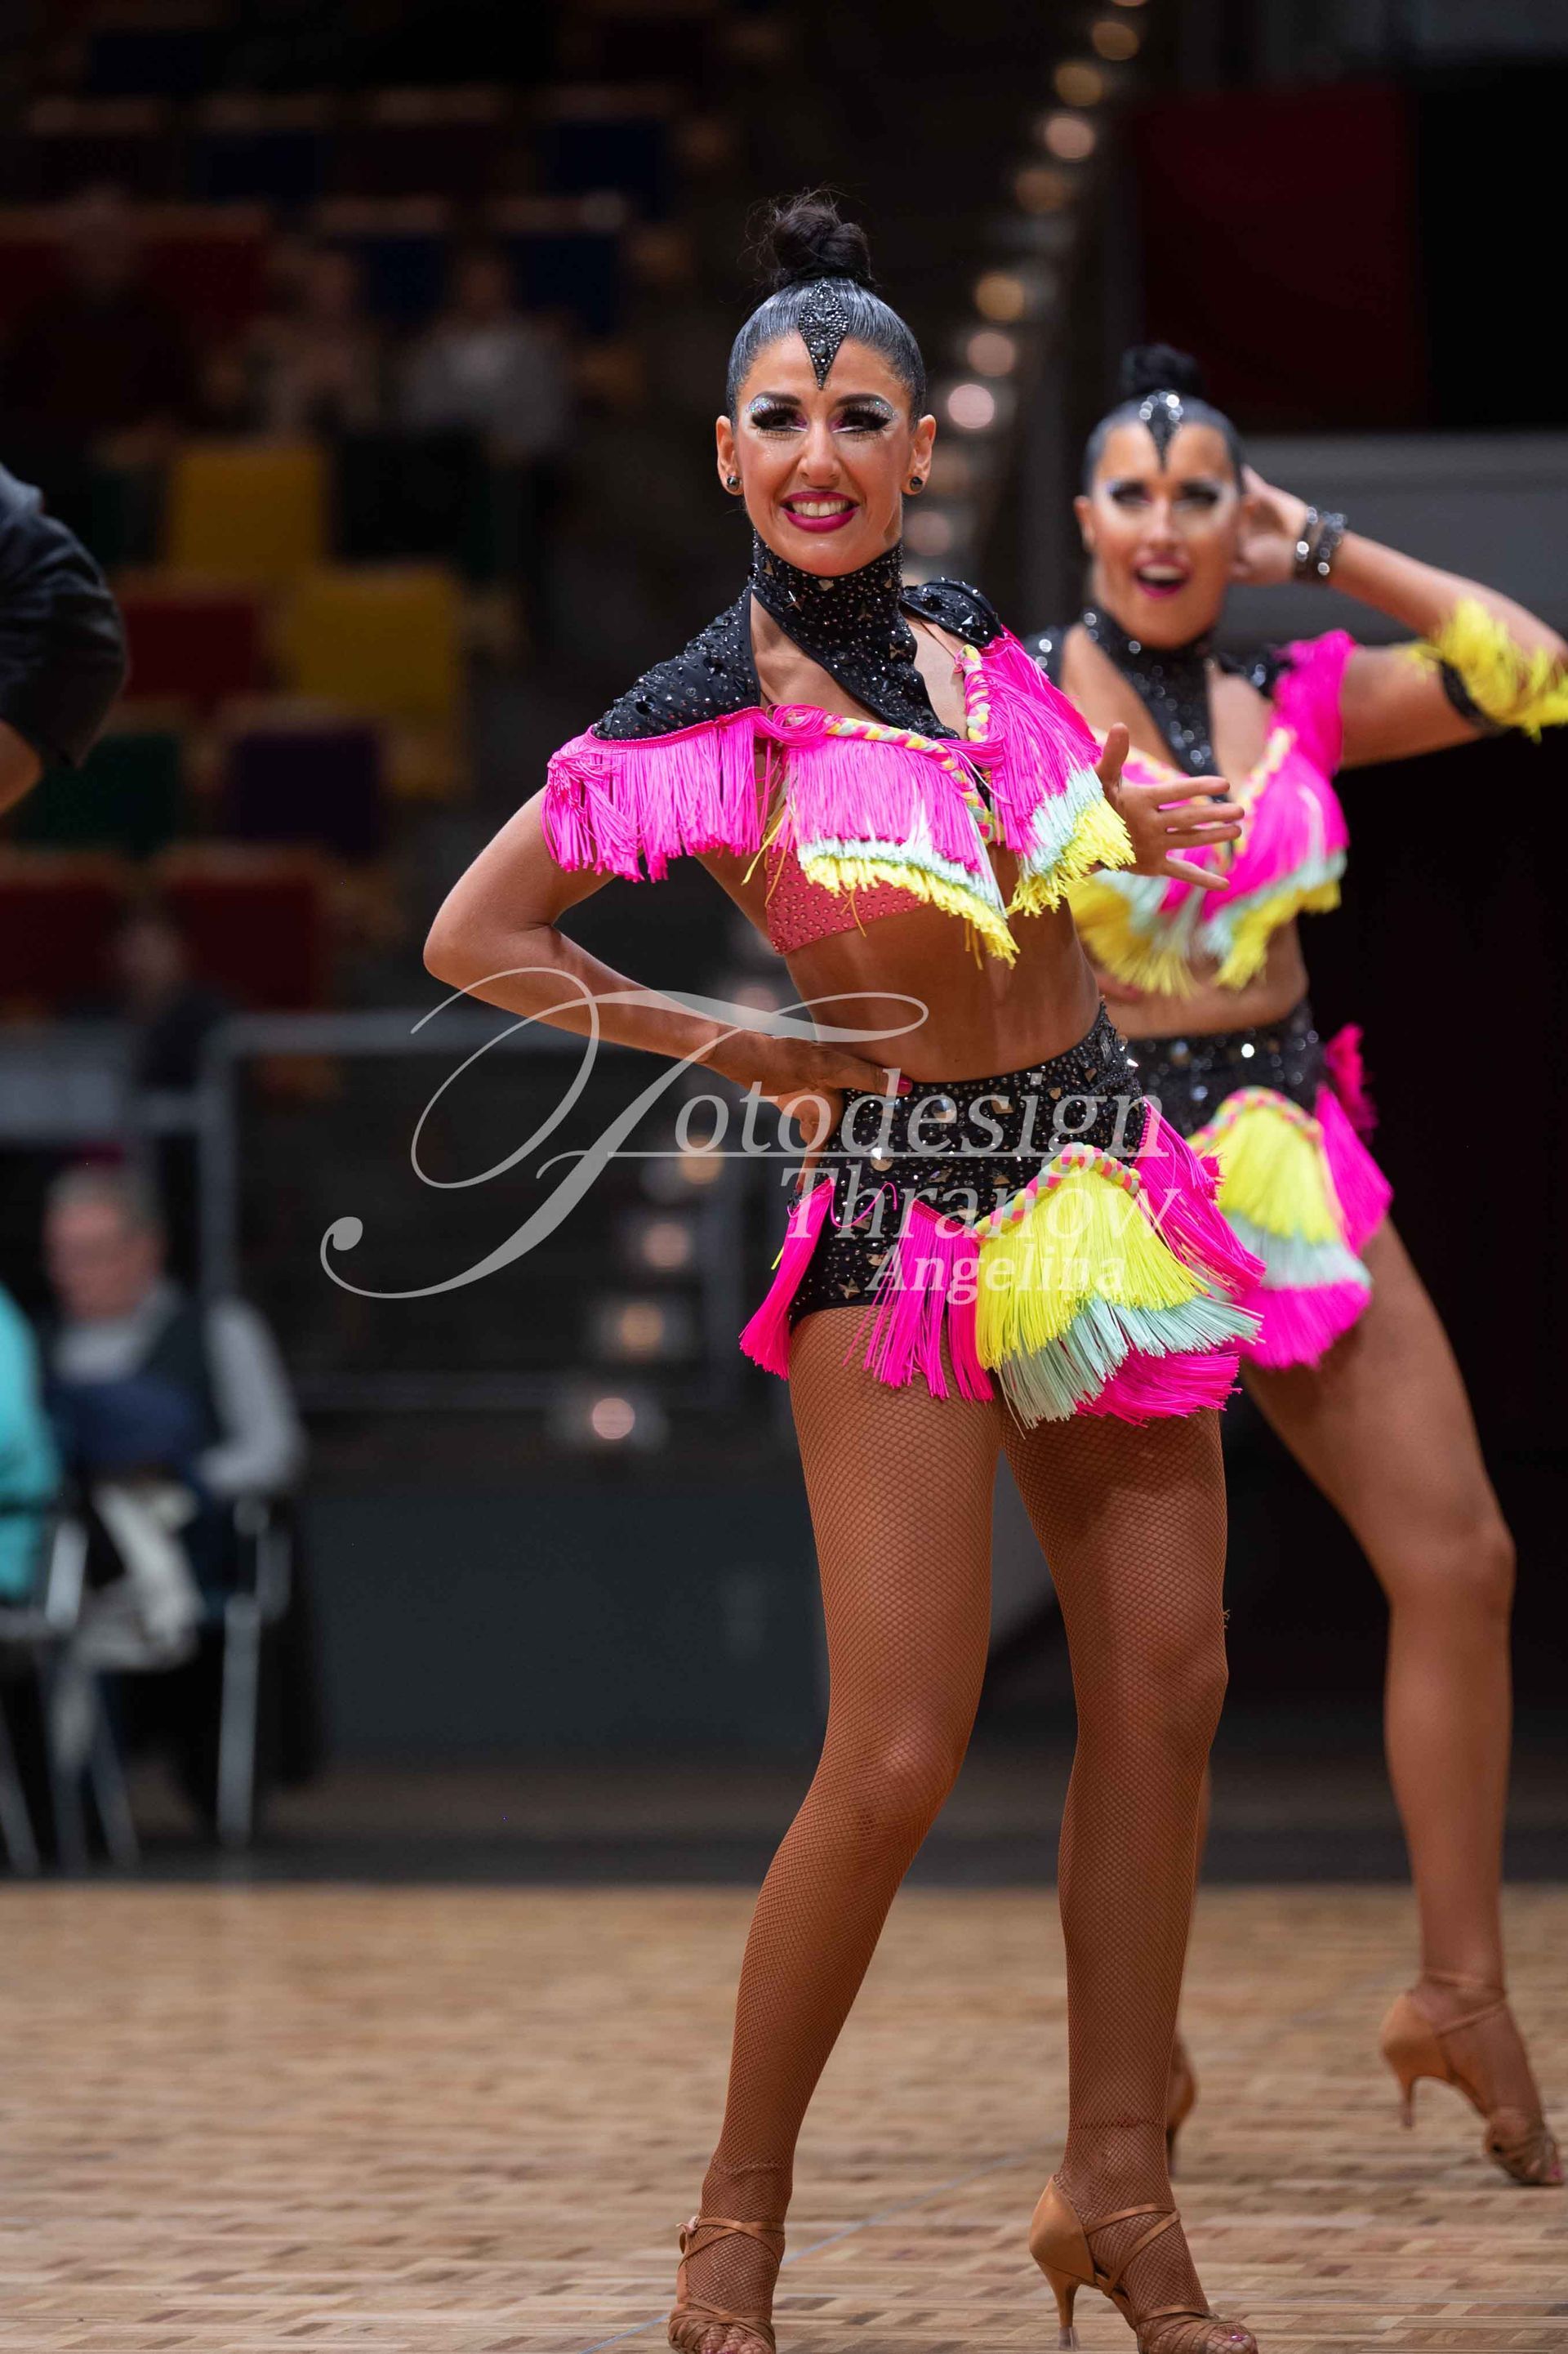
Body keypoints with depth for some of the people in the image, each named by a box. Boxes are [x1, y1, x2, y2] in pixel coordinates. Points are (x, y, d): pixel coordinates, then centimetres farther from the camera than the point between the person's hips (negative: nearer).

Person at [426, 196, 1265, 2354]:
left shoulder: (971, 641, 6)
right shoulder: (704, 721, -10)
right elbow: (475, 938, -4)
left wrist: (1144, 837, 6)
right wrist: (728, 1049, -5)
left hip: (1103, 1173, 6)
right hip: (909, 1208, -6)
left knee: (1165, 1691, 4)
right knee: (899, 1764, -9)